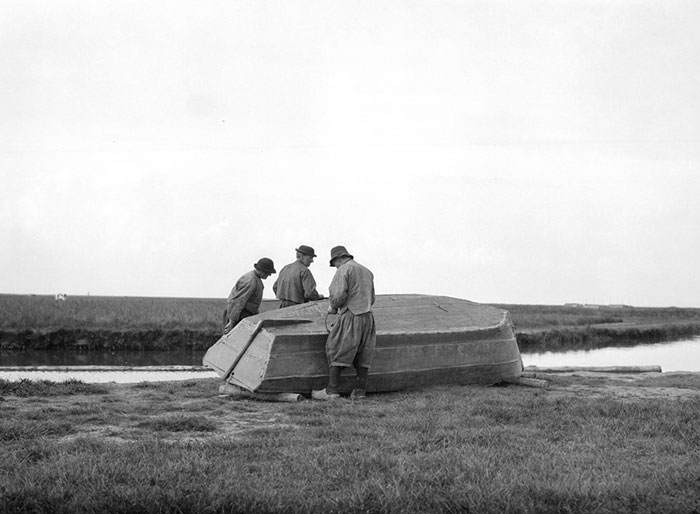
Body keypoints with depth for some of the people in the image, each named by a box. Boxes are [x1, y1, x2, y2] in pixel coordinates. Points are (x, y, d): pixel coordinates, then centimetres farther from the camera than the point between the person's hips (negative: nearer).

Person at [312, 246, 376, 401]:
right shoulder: (367, 272, 20)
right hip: (368, 317, 7)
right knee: (362, 355, 8)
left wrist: (333, 307, 3)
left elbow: (339, 295, -16)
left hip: (350, 317, -7)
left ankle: (332, 390, -6)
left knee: (336, 351, -2)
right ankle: (360, 391, 5)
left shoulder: (344, 269, -5)